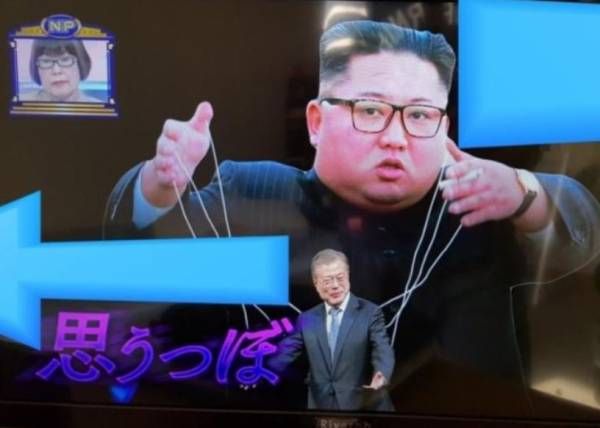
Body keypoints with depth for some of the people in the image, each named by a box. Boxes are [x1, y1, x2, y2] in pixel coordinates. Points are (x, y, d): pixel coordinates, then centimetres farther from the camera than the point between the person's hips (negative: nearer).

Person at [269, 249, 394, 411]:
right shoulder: (307, 319, 6)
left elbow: (383, 350, -15)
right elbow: (284, 354, 6)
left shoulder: (370, 312, -4)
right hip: (321, 405, 3)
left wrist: (382, 374, -36)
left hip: (363, 404, -3)